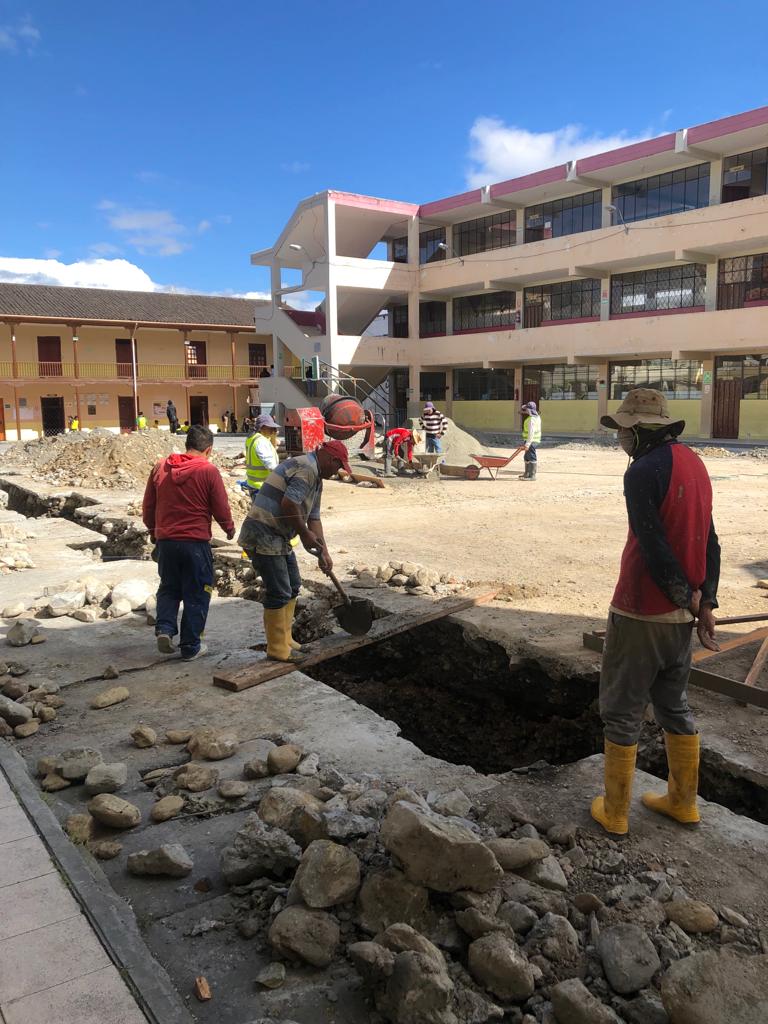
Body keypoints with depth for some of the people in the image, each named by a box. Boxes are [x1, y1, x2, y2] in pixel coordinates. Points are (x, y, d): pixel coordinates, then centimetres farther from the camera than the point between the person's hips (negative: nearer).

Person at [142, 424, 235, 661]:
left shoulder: (160, 467, 4)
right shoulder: (209, 471, -9)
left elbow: (148, 507, 11)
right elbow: (221, 510, -5)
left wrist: (154, 531, 27)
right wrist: (230, 529, 15)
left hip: (165, 540, 4)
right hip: (196, 542, -4)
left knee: (168, 588, 22)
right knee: (196, 595, 8)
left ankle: (164, 628, 3)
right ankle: (190, 646, 13)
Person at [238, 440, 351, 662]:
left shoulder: (316, 478, 18)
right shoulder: (306, 469, -17)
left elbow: (313, 518, 19)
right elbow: (288, 504, -27)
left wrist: (323, 551, 13)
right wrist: (304, 533, -14)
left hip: (278, 539, 11)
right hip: (263, 537, -11)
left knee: (293, 586, 18)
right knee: (279, 593, -6)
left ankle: (284, 640, 29)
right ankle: (277, 650, 4)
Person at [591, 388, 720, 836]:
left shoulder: (644, 471, -17)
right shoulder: (695, 463, 9)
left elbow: (654, 547, -21)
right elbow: (710, 540, 9)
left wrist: (688, 596, -9)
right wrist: (705, 602, 7)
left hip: (641, 613, -8)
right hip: (681, 614, 8)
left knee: (622, 711, 5)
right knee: (674, 705, 20)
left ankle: (615, 812, 17)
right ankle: (683, 802, 32)